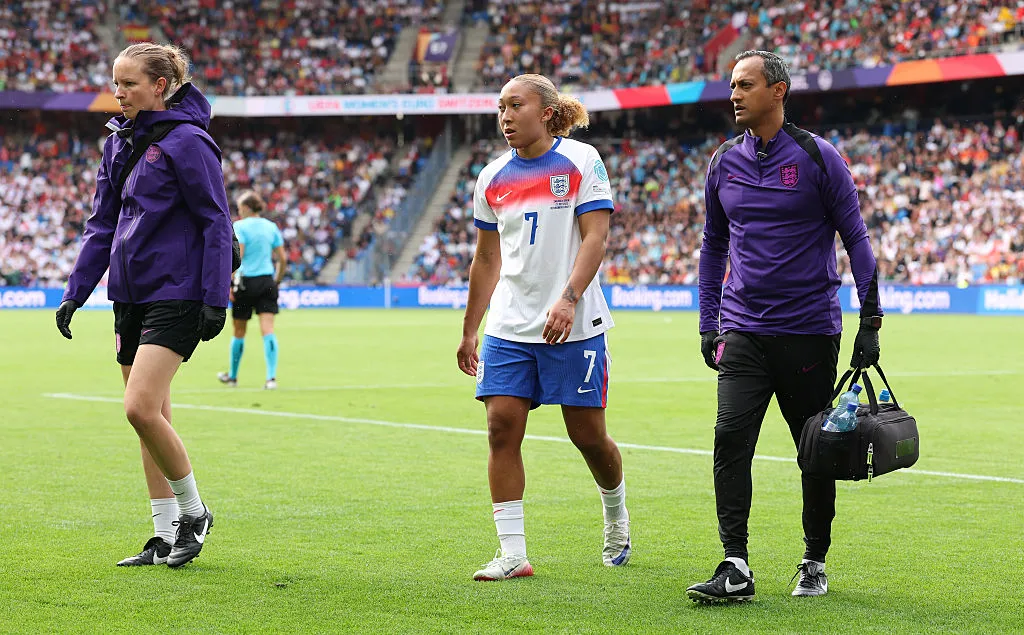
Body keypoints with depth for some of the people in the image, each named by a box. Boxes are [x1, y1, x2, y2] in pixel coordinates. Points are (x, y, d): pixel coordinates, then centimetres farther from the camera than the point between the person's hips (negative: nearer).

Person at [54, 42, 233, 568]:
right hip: (130, 294, 8)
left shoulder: (186, 142, -10)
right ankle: (166, 536, 14)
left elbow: (216, 222, -11)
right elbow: (101, 224, 17)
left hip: (175, 294, -8)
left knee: (141, 409, -16)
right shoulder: (118, 143, 12)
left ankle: (193, 510, 3)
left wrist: (216, 299, -15)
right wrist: (74, 293, 12)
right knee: (149, 416, 8)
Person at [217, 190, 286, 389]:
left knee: (239, 332, 10)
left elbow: (237, 258, -15)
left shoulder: (240, 226, -6)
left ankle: (233, 375, 25)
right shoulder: (271, 227, 8)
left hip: (246, 282, -3)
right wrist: (277, 281, 19)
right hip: (267, 281, 3)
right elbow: (282, 259, 8)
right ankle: (271, 377, -17)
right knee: (268, 330, -4)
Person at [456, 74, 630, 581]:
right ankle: (512, 553, -5)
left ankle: (616, 516, 31)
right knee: (502, 426, -9)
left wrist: (568, 299, -24)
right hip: (508, 328, 4)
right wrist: (469, 331, 17)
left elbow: (595, 236, -10)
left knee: (588, 435, 1)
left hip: (574, 326, -4)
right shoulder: (492, 178, 10)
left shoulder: (581, 161, -3)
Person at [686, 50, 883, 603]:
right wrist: (708, 325, 13)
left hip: (809, 330, -3)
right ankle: (735, 569, -14)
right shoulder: (724, 163, 8)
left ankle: (815, 563, 21)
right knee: (730, 437, -13)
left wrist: (870, 322, -5)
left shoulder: (817, 157, -4)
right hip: (742, 330, 3)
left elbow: (856, 240, -1)